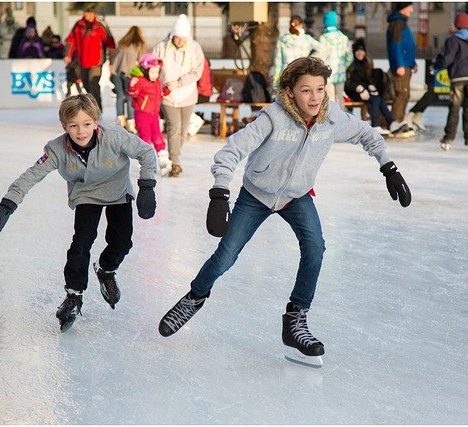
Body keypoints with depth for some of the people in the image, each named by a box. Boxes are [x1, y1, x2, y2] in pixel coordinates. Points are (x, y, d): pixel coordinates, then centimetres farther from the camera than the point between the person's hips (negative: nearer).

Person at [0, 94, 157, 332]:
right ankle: (74, 295, 2)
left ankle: (106, 270, 30)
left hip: (118, 192, 0)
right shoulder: (58, 149, -29)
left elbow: (146, 152, -22)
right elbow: (32, 175, -26)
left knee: (121, 241, -4)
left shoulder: (114, 138, -34)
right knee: (82, 241, -15)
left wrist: (146, 187, -26)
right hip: (85, 195, 0)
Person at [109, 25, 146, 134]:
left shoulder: (121, 43, 16)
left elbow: (114, 57, 16)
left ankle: (121, 120, 18)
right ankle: (130, 123, 0)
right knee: (130, 98, 1)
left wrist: (112, 70, 22)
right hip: (129, 73, -4)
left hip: (116, 72, 4)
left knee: (120, 96, 14)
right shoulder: (140, 45, 5)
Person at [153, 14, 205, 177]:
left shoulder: (195, 48, -8)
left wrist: (178, 82, -22)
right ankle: (175, 163, -9)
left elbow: (197, 72, -13)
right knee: (174, 128, -12)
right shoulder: (162, 47, -10)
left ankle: (173, 156, 32)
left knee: (183, 130, 13)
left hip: (187, 96, 2)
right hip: (168, 96, -2)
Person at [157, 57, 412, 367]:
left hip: (297, 196, 2)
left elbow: (366, 134, 0)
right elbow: (231, 151, -35)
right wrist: (220, 196, -45)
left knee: (314, 247, -22)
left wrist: (389, 168, -5)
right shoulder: (274, 118, -33)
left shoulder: (333, 117, -21)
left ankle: (295, 321, -8)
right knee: (225, 257, 1)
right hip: (256, 195, -2)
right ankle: (196, 297, 34)